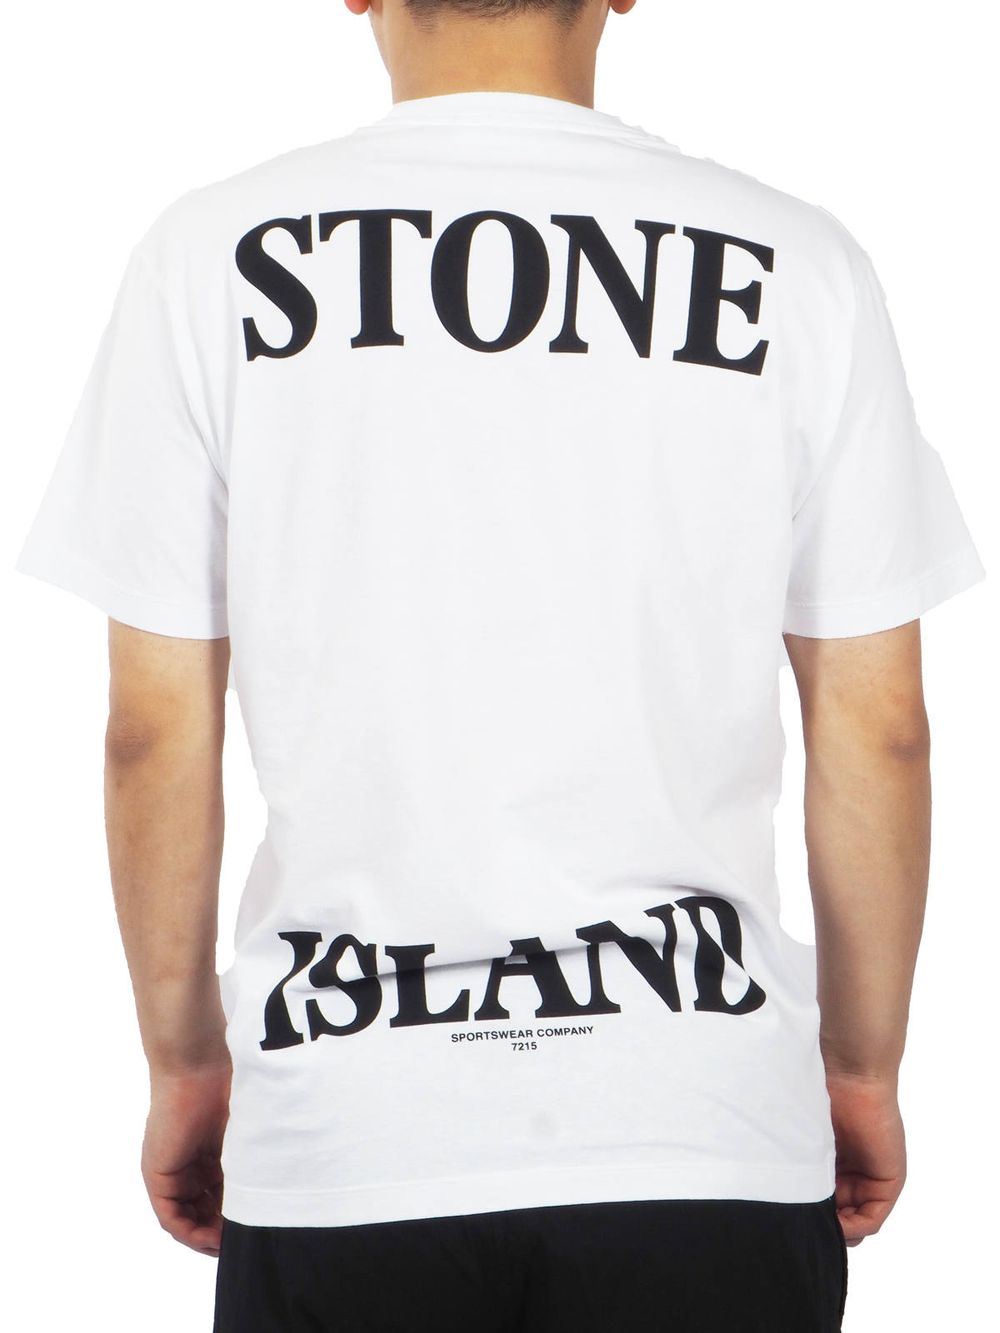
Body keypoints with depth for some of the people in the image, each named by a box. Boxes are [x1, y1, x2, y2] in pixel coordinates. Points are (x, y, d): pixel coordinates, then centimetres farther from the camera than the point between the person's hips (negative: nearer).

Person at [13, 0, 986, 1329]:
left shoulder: (211, 253, -2)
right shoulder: (797, 262, -1)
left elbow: (157, 731, -1)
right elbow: (877, 732, 2)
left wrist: (184, 1062, 12)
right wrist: (864, 1066, 15)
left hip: (345, 1130, 0)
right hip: (704, 1118, 1)